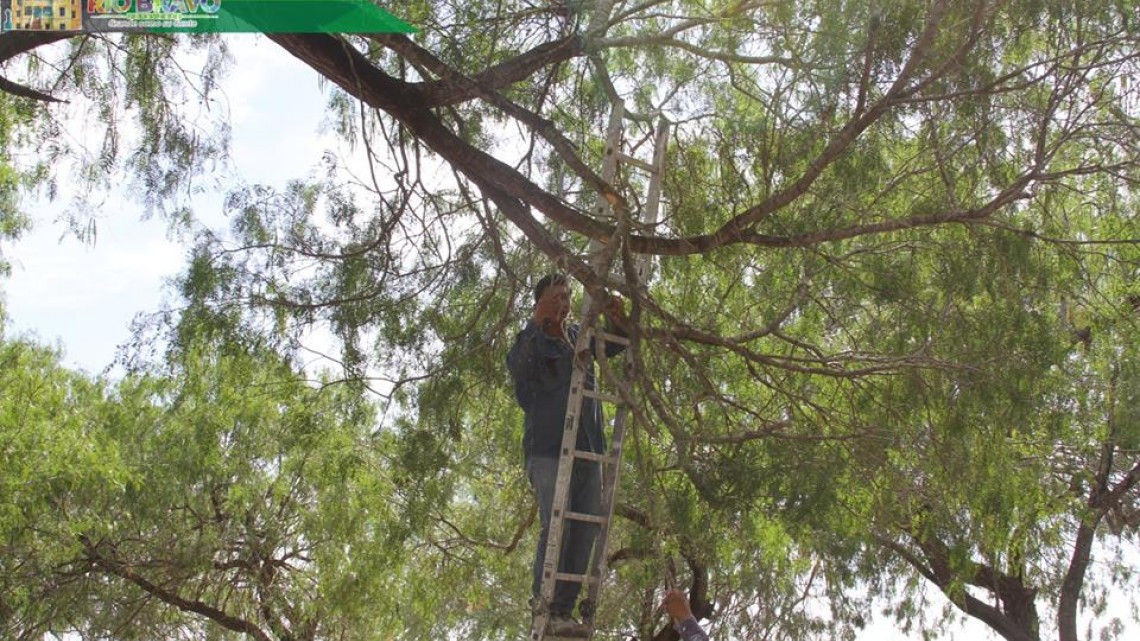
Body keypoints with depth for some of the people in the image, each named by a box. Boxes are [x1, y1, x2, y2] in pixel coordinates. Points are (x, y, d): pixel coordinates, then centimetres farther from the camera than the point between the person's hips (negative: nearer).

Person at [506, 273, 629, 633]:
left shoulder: (580, 337, 16)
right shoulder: (533, 341, -1)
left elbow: (619, 343, 26)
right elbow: (517, 365, -22)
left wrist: (616, 319, 1)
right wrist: (538, 321, -37)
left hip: (587, 450, 6)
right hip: (548, 451, -6)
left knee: (585, 532, -1)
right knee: (556, 525, -17)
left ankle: (562, 611, 2)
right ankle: (540, 594, 3)